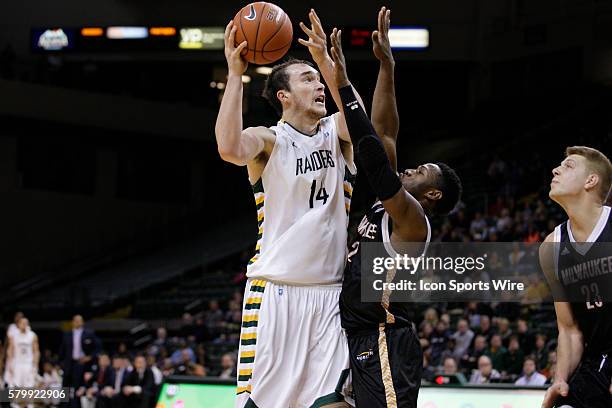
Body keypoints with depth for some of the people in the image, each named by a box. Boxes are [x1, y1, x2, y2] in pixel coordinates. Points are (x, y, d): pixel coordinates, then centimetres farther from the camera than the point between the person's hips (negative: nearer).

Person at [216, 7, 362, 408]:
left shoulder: (336, 132, 9)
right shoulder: (268, 140, -1)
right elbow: (230, 149, -25)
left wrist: (327, 61, -23)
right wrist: (235, 73, -22)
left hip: (329, 294, 3)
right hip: (275, 290, -3)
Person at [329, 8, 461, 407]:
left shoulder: (411, 216, -8)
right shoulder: (388, 208, 16)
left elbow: (373, 151, -18)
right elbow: (383, 134, 15)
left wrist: (343, 82, -17)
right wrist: (386, 66, 13)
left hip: (385, 343, -10)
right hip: (363, 340, 10)